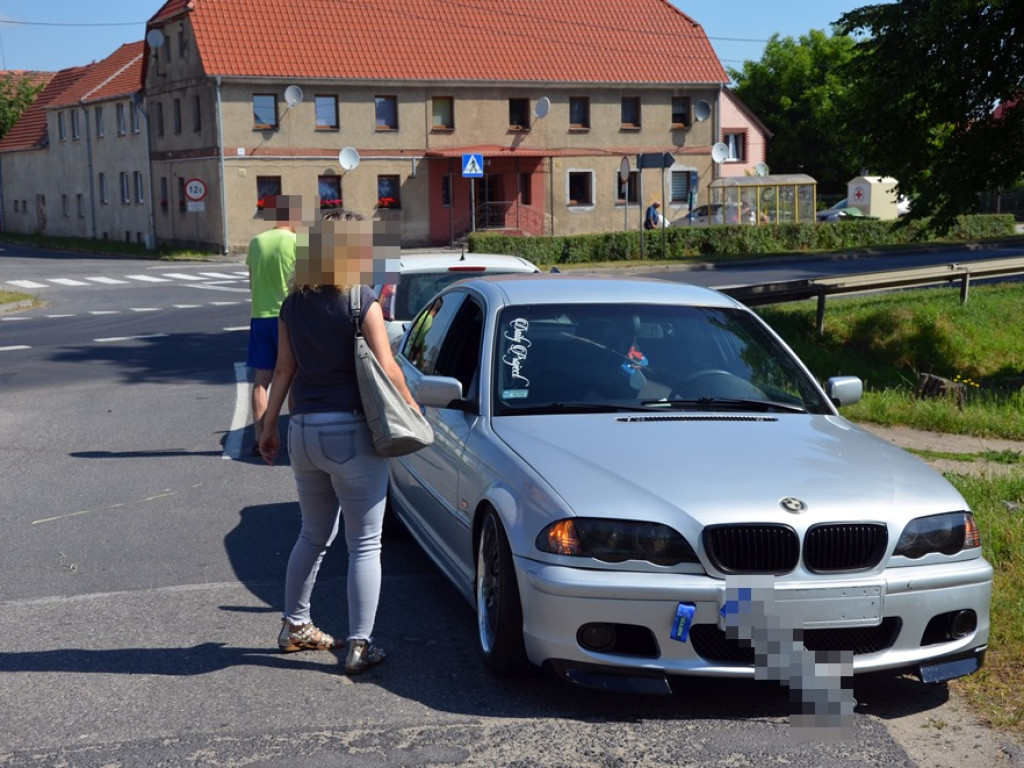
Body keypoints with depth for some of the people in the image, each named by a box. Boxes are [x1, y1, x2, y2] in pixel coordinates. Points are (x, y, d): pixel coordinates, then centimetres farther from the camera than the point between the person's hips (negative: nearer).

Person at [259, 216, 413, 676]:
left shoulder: (293, 306, 7)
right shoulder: (362, 302, -9)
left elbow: (284, 370, 8)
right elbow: (386, 369, -10)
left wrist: (269, 426, 15)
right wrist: (410, 404, 5)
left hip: (303, 430, 6)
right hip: (351, 431, -6)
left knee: (313, 535, 22)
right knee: (364, 544, 2)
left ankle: (295, 627, 31)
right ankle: (359, 646, 1)